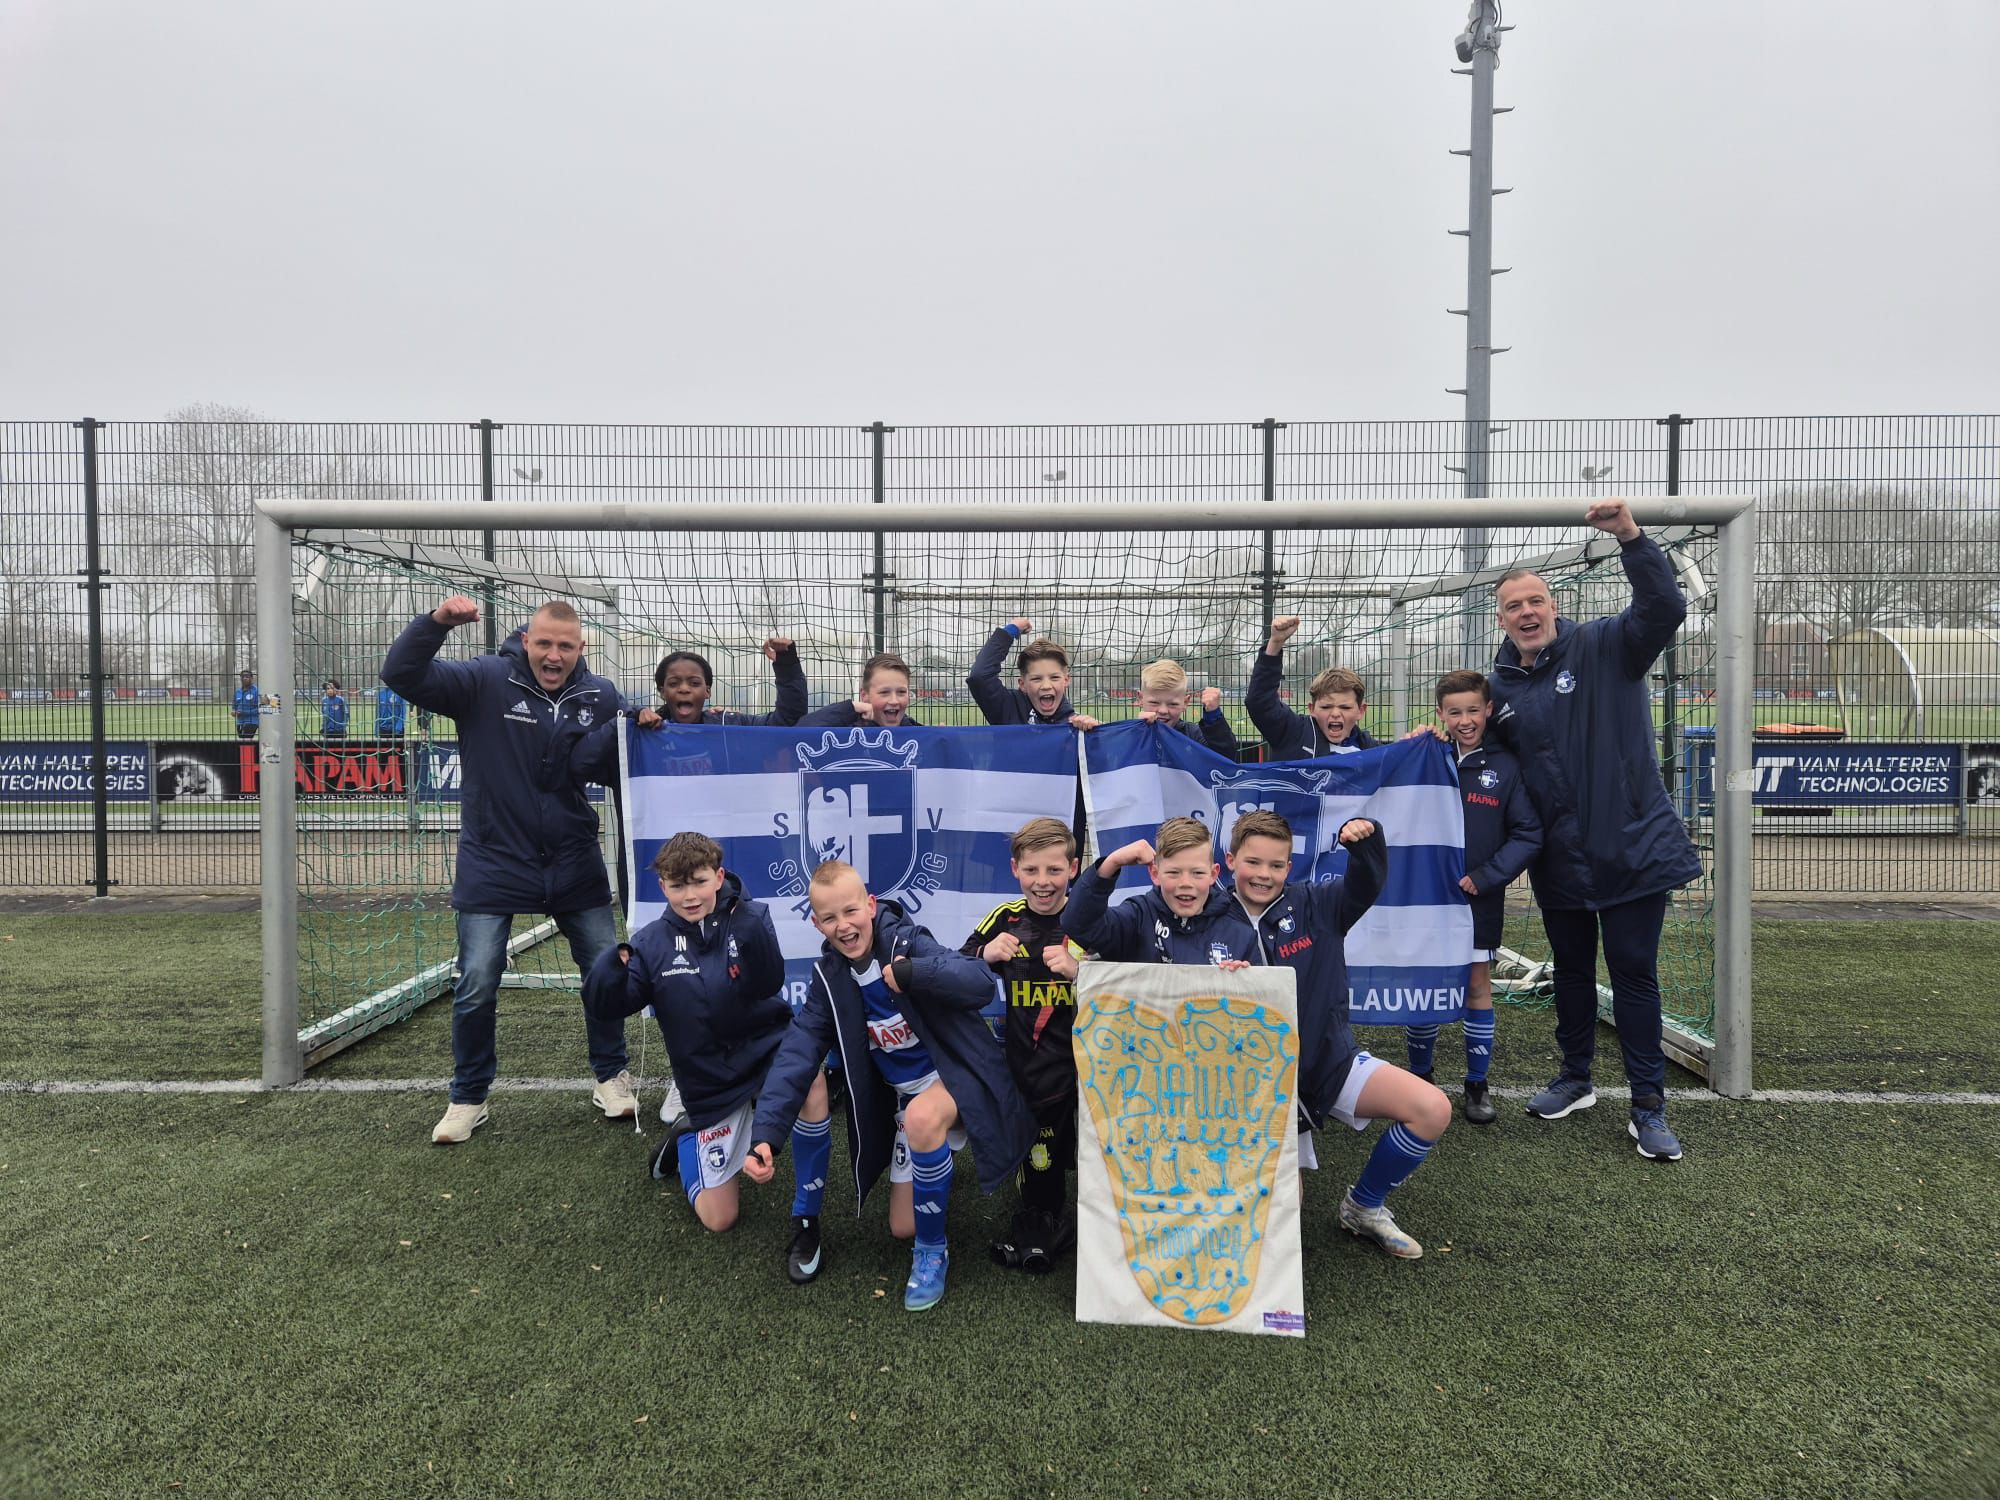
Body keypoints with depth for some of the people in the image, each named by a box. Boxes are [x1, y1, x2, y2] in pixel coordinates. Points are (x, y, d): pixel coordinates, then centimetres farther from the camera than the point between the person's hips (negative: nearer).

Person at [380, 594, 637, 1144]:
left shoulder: (600, 696, -1)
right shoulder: (486, 681, -10)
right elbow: (401, 674, -19)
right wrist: (436, 622, -34)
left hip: (575, 866, 3)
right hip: (493, 866, -3)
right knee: (476, 987, 1)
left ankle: (611, 1077, 31)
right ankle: (468, 1098, 23)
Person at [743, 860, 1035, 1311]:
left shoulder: (907, 941, -22)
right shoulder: (828, 977, -5)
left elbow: (981, 984, -36)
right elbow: (797, 1053, -12)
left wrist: (909, 973, -43)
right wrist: (764, 1133, -22)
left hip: (959, 1072, -6)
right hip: (906, 1097, 6)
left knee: (922, 1116, -40)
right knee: (903, 1228, 7)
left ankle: (933, 1251, -16)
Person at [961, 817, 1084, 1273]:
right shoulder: (1004, 918, -1)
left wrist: (1077, 971, -23)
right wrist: (985, 954, -13)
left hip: (1082, 1052, -2)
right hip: (1026, 1059, 2)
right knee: (1036, 1149, 14)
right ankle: (1042, 1218, 39)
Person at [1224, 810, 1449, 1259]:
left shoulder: (1312, 905, -5)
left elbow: (1366, 883, -17)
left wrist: (1366, 839, -37)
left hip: (1332, 1059, 2)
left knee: (1432, 1110, -17)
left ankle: (1364, 1206, 6)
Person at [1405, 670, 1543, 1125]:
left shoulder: (1505, 766, -4)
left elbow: (1528, 834, -5)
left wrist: (1484, 876, -13)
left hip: (1479, 895, 0)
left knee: (1477, 983, 7)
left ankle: (1477, 1084, 21)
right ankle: (1419, 1078, 24)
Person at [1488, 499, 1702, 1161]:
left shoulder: (1604, 647, -7)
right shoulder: (1499, 686, 4)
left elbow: (1665, 609, -25)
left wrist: (1631, 537, -35)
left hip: (1631, 849, -4)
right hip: (1560, 859, 4)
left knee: (1634, 973, 2)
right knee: (1572, 970, 18)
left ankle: (1648, 1106, 14)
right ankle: (1575, 1080, 35)